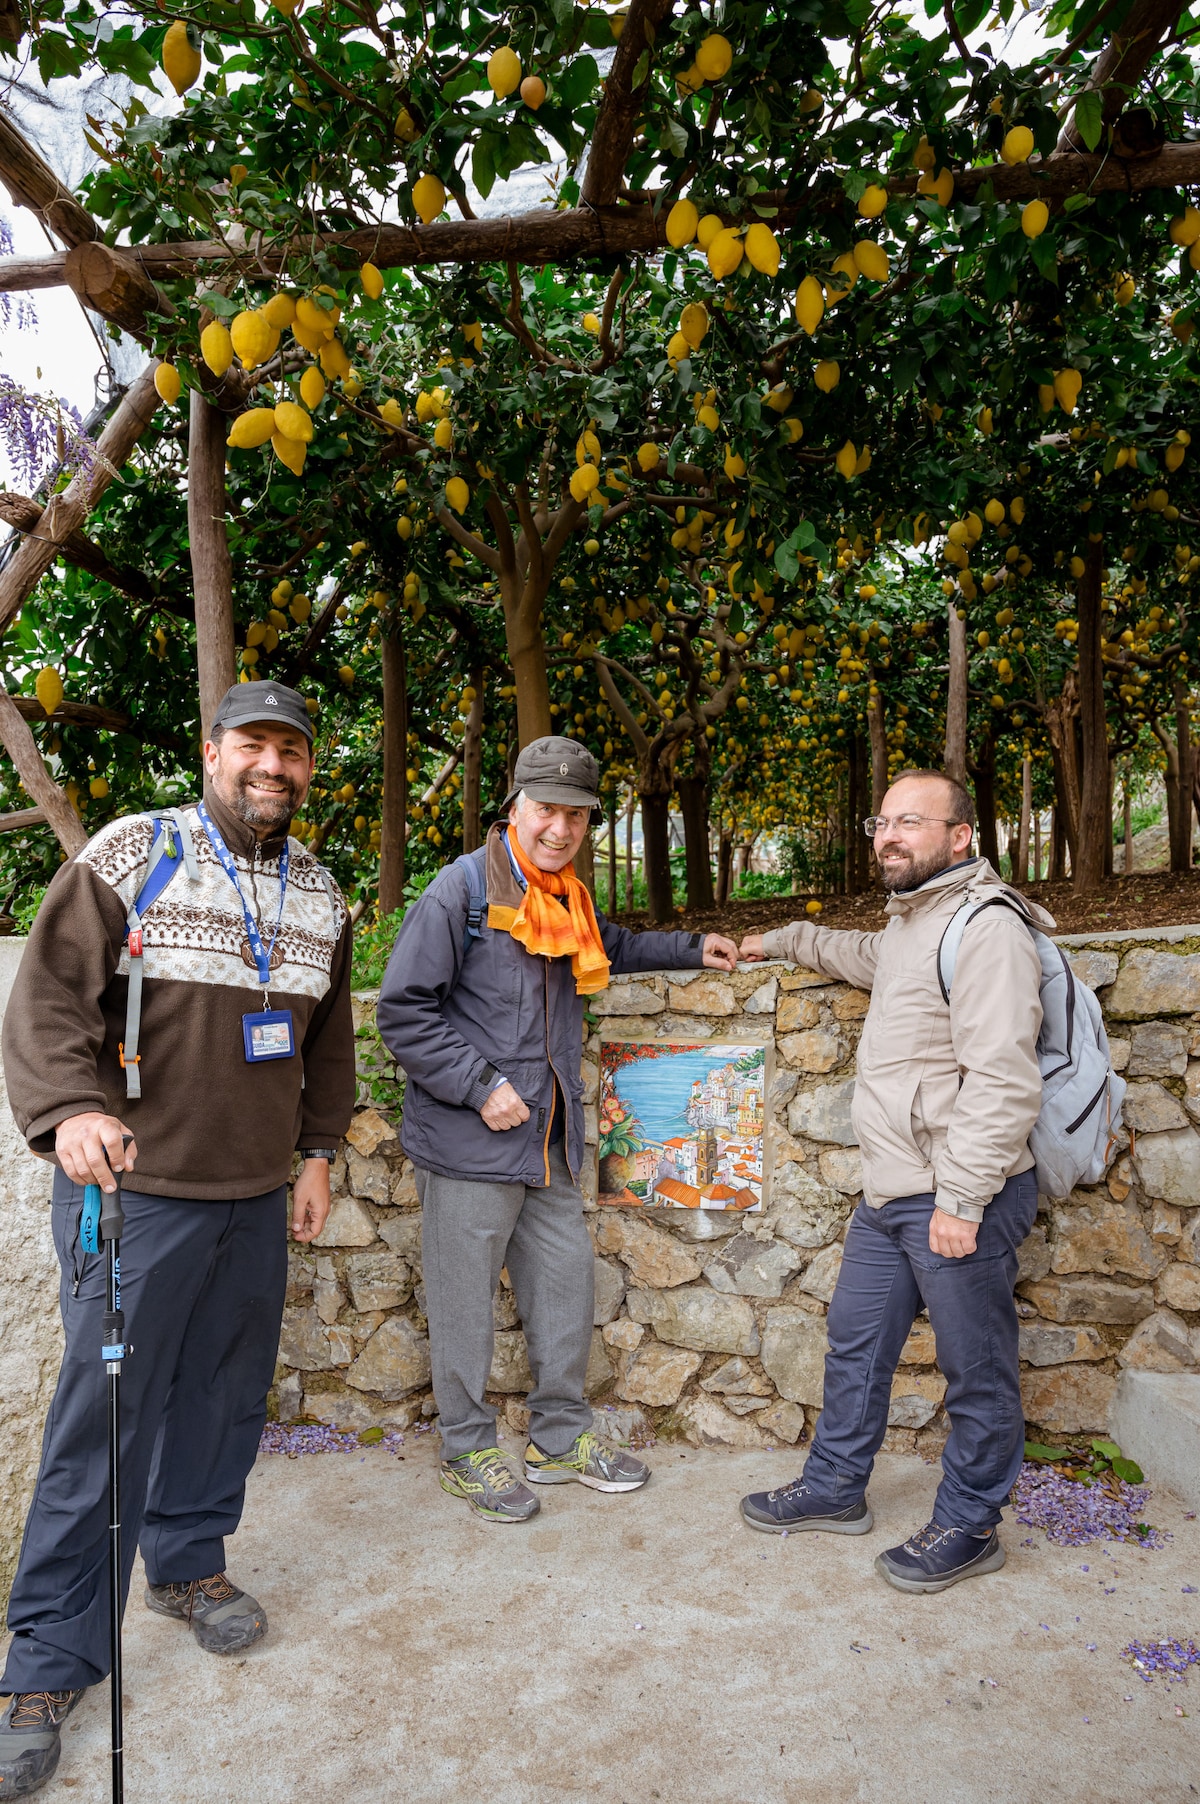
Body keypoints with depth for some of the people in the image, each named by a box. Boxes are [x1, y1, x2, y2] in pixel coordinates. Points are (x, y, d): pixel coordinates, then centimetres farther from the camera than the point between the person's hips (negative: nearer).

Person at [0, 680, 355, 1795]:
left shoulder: (320, 895, 9)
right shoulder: (129, 856, -6)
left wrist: (317, 1151, 16)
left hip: (256, 1198, 5)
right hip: (134, 1190, -5)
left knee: (227, 1392, 15)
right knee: (104, 1417, 1)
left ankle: (187, 1563, 38)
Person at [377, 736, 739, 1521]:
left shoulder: (568, 899, 9)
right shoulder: (462, 890, -15)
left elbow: (611, 947, 33)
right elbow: (403, 1009, -16)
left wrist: (690, 950, 25)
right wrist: (480, 1087, -19)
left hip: (549, 1143, 8)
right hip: (471, 1142, -7)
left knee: (567, 1278, 15)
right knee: (466, 1298, 6)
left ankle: (562, 1435, 33)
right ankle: (467, 1450, 26)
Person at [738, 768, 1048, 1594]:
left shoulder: (985, 929, -18)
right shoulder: (911, 923, 14)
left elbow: (1002, 1079, -24)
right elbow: (863, 954, 41)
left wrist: (961, 1199, -24)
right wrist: (784, 941, 44)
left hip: (962, 1198, -10)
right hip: (891, 1193, 10)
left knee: (977, 1371, 8)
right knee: (856, 1342, 19)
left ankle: (968, 1528, 25)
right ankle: (835, 1488, 36)